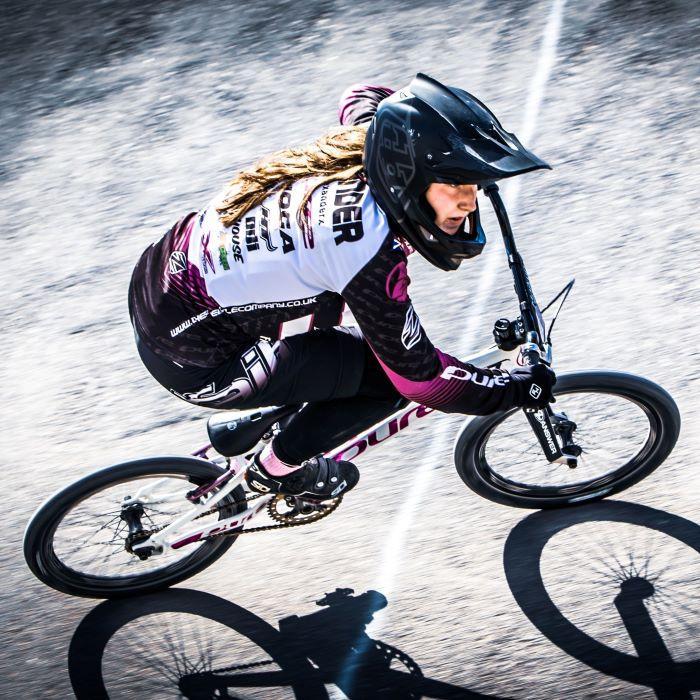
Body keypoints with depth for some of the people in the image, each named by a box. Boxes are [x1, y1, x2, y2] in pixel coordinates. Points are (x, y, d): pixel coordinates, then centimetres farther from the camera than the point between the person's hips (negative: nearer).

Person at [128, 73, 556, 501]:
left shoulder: (362, 149, -7)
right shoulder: (369, 251, -30)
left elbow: (361, 97, 20)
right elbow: (421, 379, -19)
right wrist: (516, 389, -5)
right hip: (189, 359, -9)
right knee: (394, 372, -4)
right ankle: (278, 468, 16)